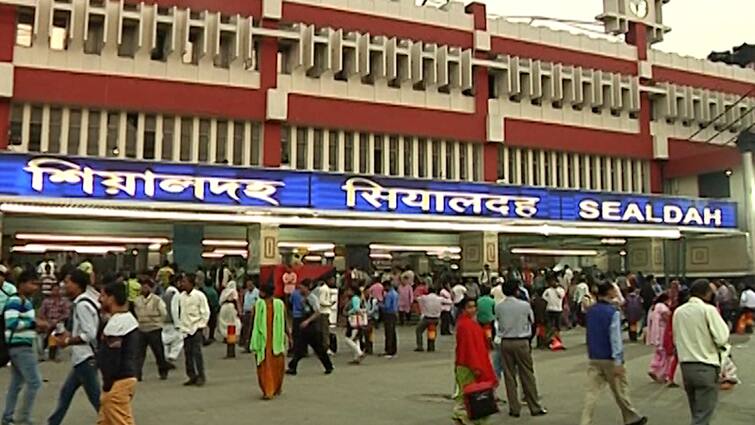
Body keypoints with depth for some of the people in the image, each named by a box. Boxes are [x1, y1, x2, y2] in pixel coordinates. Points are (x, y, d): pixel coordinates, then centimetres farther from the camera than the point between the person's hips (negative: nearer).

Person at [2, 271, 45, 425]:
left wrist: (36, 325, 2)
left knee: (16, 383, 15)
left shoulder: (27, 301, 14)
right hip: (20, 347, -10)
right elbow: (12, 323, -25)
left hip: (23, 346, 10)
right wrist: (35, 322, -20)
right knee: (34, 382, -8)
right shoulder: (14, 300, -16)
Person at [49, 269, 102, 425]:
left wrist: (67, 341, -13)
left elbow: (89, 335, -23)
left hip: (86, 359, -10)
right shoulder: (82, 302, 11)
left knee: (95, 398, -3)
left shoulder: (82, 304, -19)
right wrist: (70, 335, 12)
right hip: (82, 358, 10)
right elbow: (87, 330, 20)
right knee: (66, 392, 19)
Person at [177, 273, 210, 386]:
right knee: (187, 353, 6)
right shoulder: (181, 296, 7)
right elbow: (179, 312, 17)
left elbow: (205, 312, -5)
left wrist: (201, 325, -7)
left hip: (196, 328, -5)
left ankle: (201, 376, 0)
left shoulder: (199, 295, -8)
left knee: (197, 352, -8)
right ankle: (192, 376, 15)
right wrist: (180, 325, 11)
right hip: (185, 329, 5)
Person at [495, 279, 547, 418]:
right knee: (527, 375, 7)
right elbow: (532, 320, 4)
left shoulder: (499, 307, -5)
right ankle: (535, 407, 15)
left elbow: (498, 322, 1)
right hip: (522, 342, -2)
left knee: (509, 375, 9)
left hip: (505, 342, 2)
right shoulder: (524, 305, -9)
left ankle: (514, 408, 13)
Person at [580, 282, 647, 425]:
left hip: (594, 358, 5)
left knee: (592, 392, 1)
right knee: (620, 391, 12)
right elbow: (615, 337, -18)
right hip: (609, 359, -5)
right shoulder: (613, 312, -14)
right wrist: (618, 362, -19)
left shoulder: (590, 311, 7)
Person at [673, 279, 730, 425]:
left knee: (696, 413, 20)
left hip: (686, 366, 6)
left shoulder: (678, 311, 8)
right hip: (706, 367, -6)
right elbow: (722, 338, -14)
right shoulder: (708, 310, -10)